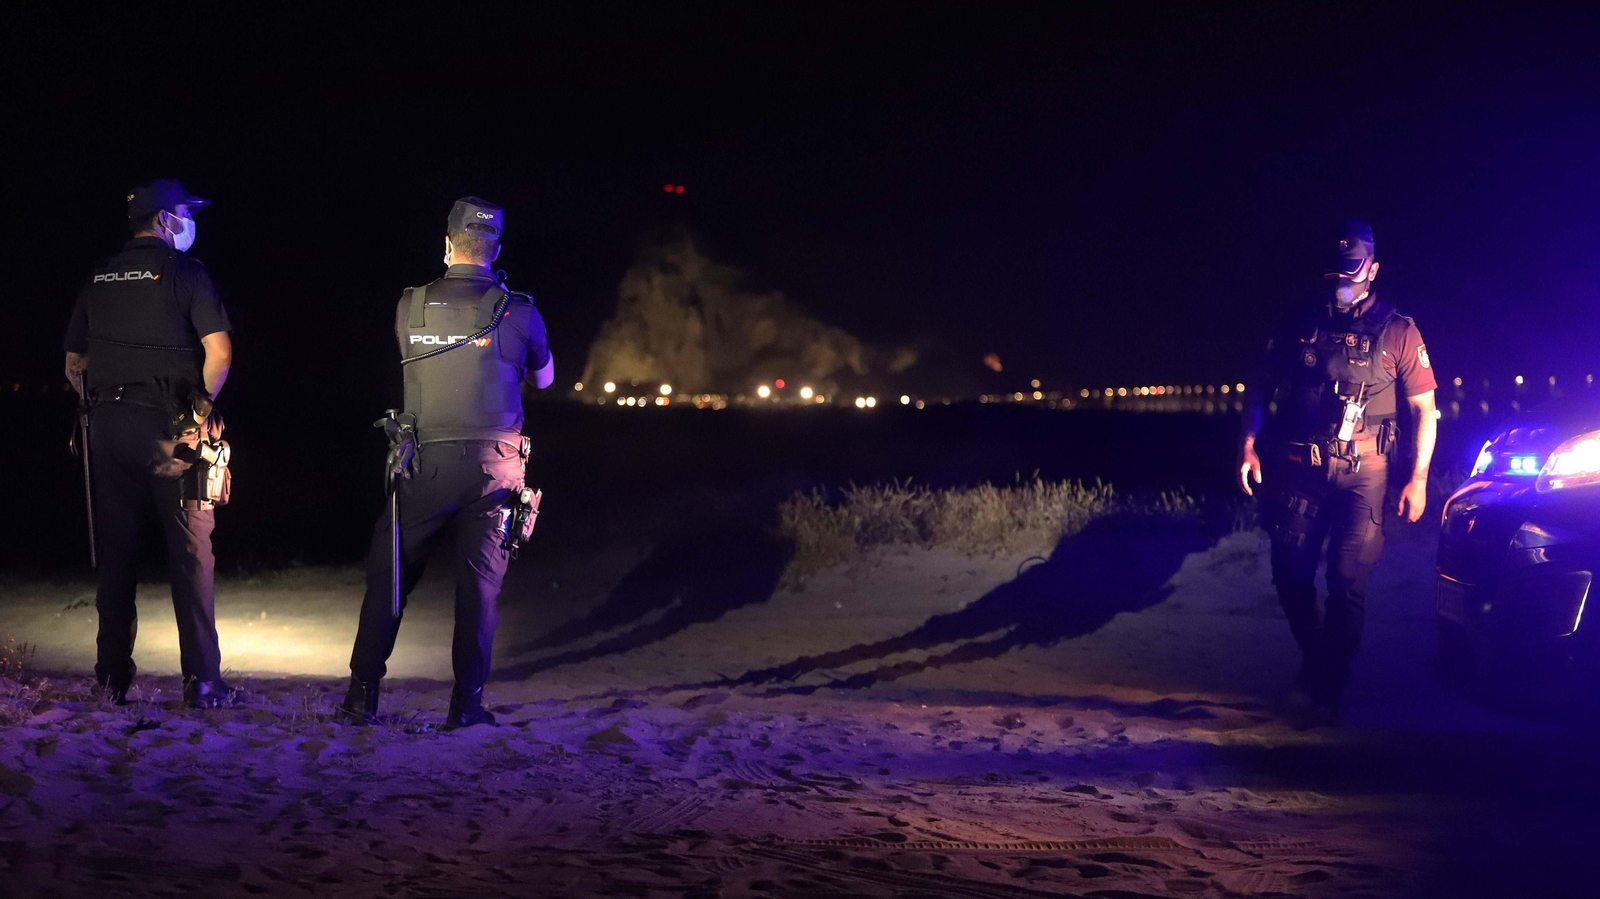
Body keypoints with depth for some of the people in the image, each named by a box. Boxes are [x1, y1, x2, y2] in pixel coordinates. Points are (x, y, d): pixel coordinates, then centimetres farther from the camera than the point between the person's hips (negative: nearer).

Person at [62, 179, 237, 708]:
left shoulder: (98, 280, 13)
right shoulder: (185, 271, -3)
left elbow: (73, 364, 14)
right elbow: (218, 352, -11)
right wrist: (202, 408, 1)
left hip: (107, 426, 5)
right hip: (167, 426, -5)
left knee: (115, 555, 9)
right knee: (190, 553, -1)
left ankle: (113, 680, 11)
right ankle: (201, 681, -2)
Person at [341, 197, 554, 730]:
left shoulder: (410, 308, 0)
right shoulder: (518, 311, -2)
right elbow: (544, 378, 15)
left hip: (425, 463, 0)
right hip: (493, 465, 0)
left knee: (387, 577, 10)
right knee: (479, 585, 6)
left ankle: (362, 697, 10)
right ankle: (466, 703, 6)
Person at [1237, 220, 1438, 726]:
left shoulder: (1397, 332, 3)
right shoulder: (1300, 324, 10)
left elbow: (1423, 408, 3)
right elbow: (1260, 388, 12)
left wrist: (1418, 478, -5)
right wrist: (1249, 445, -3)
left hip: (1361, 474, -3)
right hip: (1298, 470, 3)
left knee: (1348, 582, -9)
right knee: (1290, 574, 2)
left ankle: (1324, 692, -2)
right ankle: (1316, 659, 27)